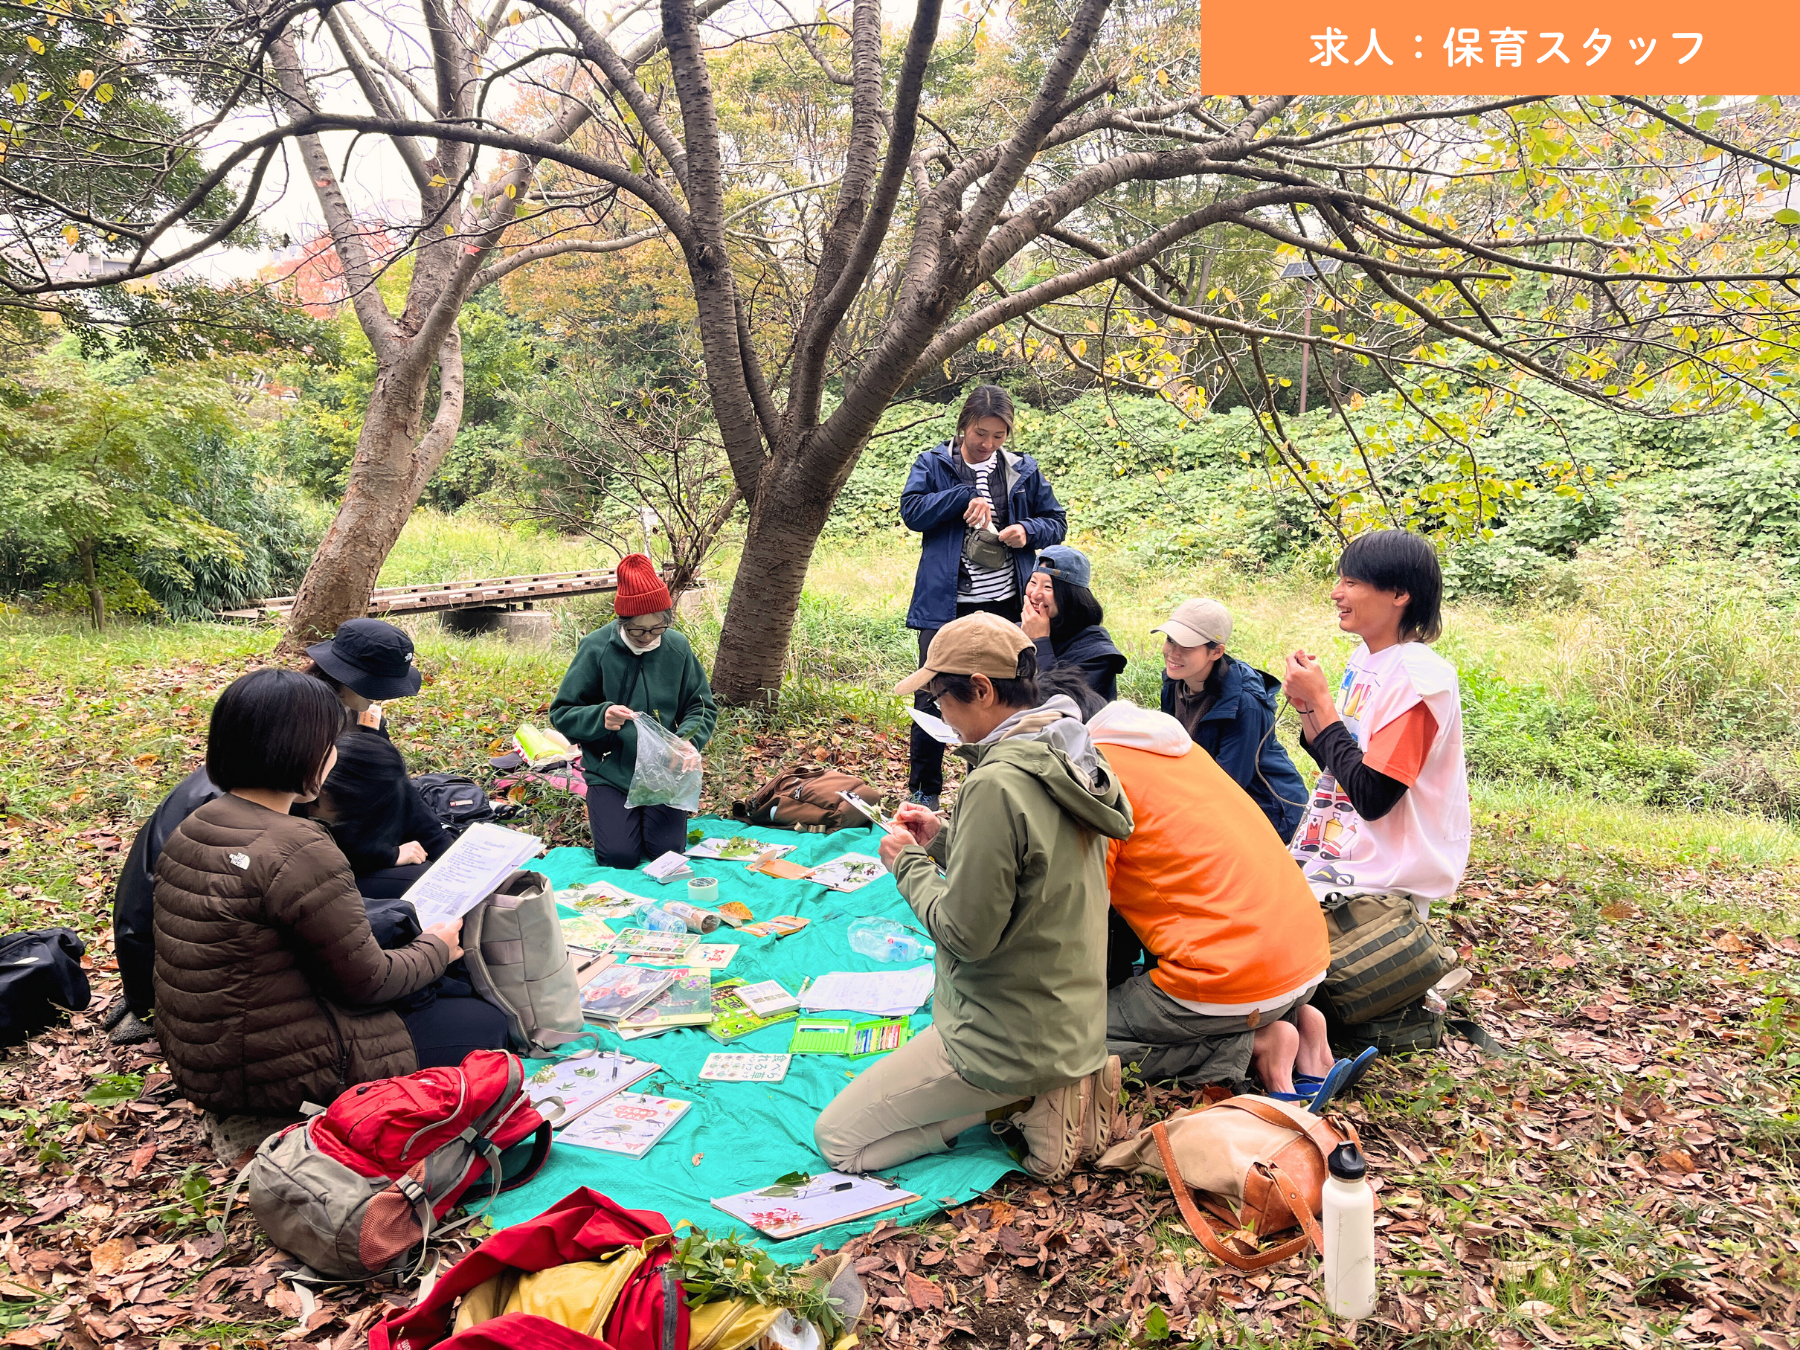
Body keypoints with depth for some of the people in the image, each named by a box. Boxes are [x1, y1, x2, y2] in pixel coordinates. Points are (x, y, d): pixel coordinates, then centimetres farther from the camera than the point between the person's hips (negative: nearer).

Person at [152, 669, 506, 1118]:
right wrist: (436, 949, 2)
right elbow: (367, 984, -17)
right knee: (484, 1022, 2)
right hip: (279, 1076, -9)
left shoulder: (190, 829, 2)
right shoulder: (296, 851, -26)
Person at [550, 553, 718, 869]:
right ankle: (604, 811, 22)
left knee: (668, 852, -8)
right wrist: (600, 716, -28)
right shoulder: (596, 648, -11)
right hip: (610, 772, -2)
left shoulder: (677, 647, -4)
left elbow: (703, 707, 5)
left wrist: (689, 739, -17)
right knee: (620, 856, -12)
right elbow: (561, 714, -7)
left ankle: (651, 814, 26)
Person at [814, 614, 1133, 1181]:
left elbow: (968, 932, -23)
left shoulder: (997, 784, -27)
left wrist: (909, 865, -8)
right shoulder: (1069, 760, 1)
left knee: (837, 1139, 2)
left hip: (1007, 1037, -9)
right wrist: (943, 841, 7)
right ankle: (1046, 1093, 13)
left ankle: (1027, 1103, -1)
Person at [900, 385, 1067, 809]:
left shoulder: (1024, 471, 8)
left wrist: (1029, 531, -8)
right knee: (933, 697, -2)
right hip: (945, 604, -2)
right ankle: (923, 791, 14)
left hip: (1005, 604, 2)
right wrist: (964, 496, -16)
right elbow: (911, 510, -9)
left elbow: (1057, 521, 13)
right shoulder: (933, 464, 3)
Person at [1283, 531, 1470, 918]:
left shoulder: (1417, 676, -19)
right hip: (1339, 853, 8)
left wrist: (1321, 700, -17)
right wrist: (1307, 708, -3)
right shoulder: (1364, 658, 7)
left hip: (1380, 881, -8)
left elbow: (1372, 797, -22)